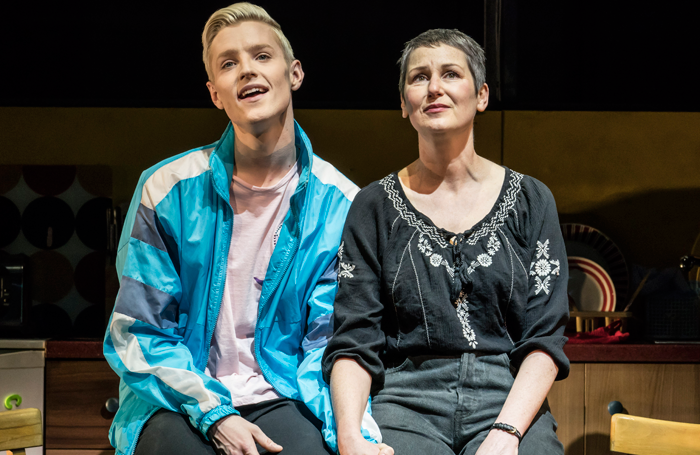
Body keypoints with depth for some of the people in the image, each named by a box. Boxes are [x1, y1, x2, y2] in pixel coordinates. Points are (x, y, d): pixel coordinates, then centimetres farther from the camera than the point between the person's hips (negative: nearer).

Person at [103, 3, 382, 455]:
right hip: (179, 401, 0)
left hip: (282, 400, 0)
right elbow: (137, 333, 1)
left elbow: (330, 339, 2)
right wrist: (213, 414, -14)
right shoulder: (167, 190, 0)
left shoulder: (338, 203, 2)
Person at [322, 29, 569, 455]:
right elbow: (353, 342, 4)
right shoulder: (375, 207, 10)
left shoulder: (531, 201, 10)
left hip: (510, 401, 0)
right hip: (406, 402, 0)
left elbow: (545, 339, 3)